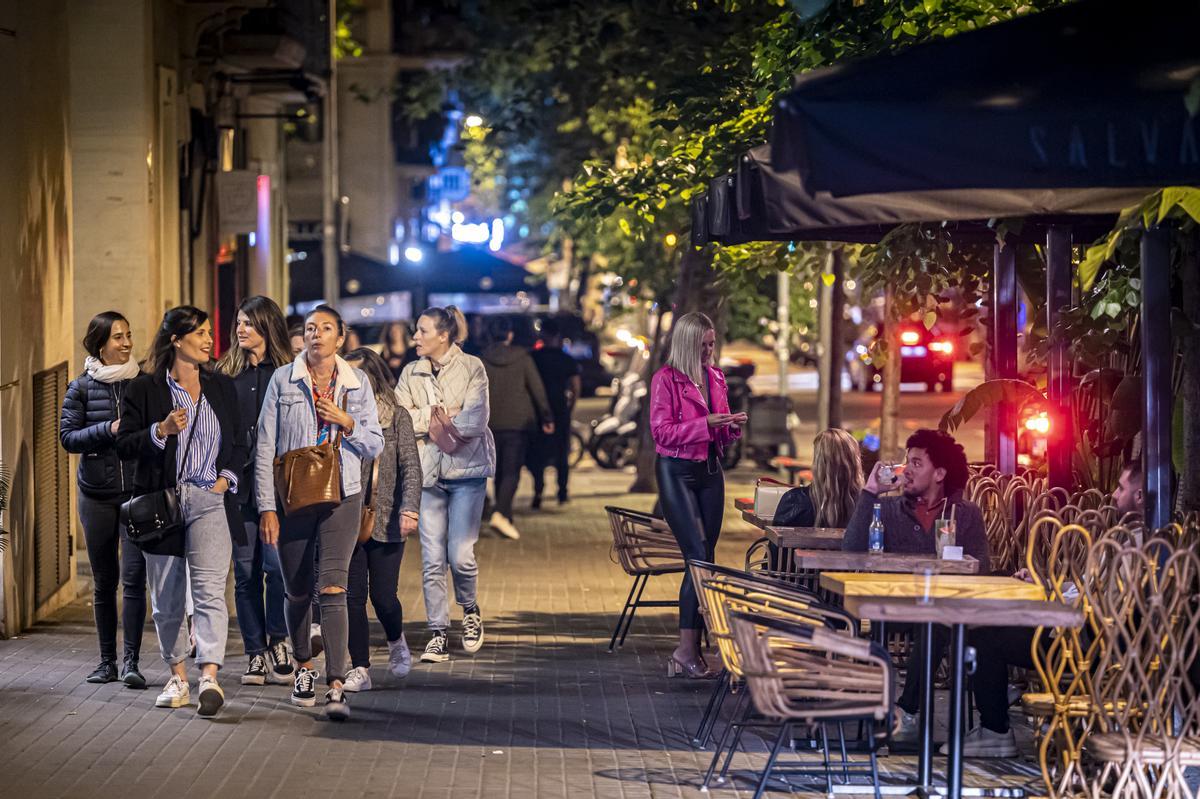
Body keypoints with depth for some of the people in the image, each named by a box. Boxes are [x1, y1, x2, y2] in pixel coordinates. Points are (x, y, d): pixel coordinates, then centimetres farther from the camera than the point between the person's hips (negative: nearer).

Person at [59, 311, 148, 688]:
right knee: (104, 581, 7)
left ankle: (131, 661, -9)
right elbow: (68, 437, -1)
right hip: (96, 493, 1)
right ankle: (107, 660, 16)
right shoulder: (82, 387, 4)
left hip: (138, 490, -1)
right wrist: (108, 430, -14)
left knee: (133, 576, -11)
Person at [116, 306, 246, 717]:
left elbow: (239, 443, 17)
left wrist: (227, 477, 1)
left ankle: (209, 678, -23)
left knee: (209, 590, -15)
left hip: (209, 500, 0)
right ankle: (178, 678, 19)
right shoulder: (144, 389, 2)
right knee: (167, 598, 7)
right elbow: (125, 443, -1)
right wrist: (162, 430, -16)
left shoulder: (222, 387, 12)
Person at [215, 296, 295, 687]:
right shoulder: (226, 372, 11)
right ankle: (255, 652, 10)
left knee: (277, 563, -10)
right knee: (246, 570, 3)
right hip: (236, 483, 3)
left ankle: (278, 641, 7)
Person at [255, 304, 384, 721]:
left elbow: (374, 446, 9)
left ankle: (336, 687, -19)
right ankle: (303, 667, 33)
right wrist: (267, 507, -6)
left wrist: (347, 422, -10)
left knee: (333, 588, -13)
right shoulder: (283, 380, 1)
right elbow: (265, 447, 0)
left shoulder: (357, 383, 6)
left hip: (341, 498, -1)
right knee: (298, 592, 9)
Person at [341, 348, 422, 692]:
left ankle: (396, 641, 30)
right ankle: (360, 669, 6)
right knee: (354, 596, -2)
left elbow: (411, 467, -3)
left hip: (386, 521, -2)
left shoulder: (397, 417, 2)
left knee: (383, 597, -2)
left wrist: (409, 508, -17)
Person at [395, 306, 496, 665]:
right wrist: (442, 415, -9)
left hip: (466, 471, -3)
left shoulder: (471, 368, -1)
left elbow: (474, 421, -12)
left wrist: (425, 420, -5)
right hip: (428, 473, 3)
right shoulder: (411, 374, 11)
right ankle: (438, 634, 6)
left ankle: (470, 610, 21)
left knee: (460, 554, -8)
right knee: (432, 559, -1)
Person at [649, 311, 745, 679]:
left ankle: (692, 649, 9)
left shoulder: (715, 378, 13)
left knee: (703, 561, 5)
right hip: (677, 472, -7)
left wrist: (732, 427, -3)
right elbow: (662, 431, -13)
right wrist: (705, 423, -21)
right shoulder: (665, 379, -7)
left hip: (710, 471, 7)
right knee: (699, 557, -14)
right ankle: (686, 649, -12)